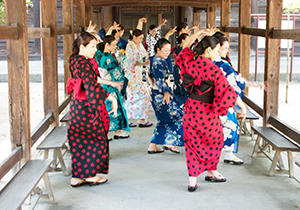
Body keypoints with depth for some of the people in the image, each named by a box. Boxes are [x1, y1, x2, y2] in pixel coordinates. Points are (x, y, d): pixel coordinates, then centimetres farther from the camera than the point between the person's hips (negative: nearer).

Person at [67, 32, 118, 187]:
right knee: (94, 139, 4)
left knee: (80, 141, 13)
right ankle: (91, 175, 14)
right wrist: (111, 97, -34)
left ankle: (77, 177, 19)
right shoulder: (84, 63, -21)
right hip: (87, 107, -9)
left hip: (77, 105, 9)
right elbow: (92, 85, -30)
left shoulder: (76, 60, 7)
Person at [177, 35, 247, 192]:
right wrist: (243, 106, -11)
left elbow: (185, 48, 20)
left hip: (190, 109, 5)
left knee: (193, 144, 13)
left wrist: (196, 34, 21)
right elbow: (228, 91, -19)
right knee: (214, 142, 20)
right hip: (207, 112, -5)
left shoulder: (190, 63, -3)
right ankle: (211, 172, 34)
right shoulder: (214, 70, -19)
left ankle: (192, 180, 10)